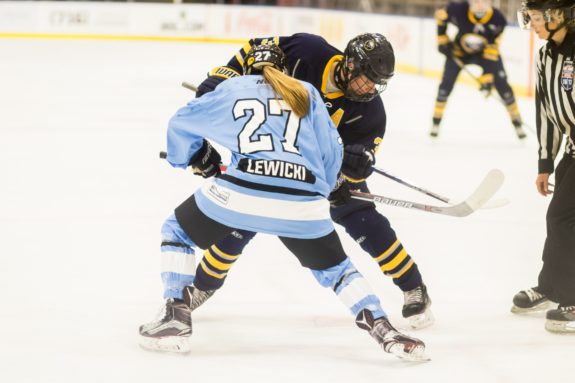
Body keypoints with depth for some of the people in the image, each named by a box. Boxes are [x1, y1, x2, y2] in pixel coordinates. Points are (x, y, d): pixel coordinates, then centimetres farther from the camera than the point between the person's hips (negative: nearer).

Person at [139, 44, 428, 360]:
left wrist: (196, 158, 48)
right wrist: (323, 186, 37)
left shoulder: (231, 89, 20)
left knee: (177, 231, 24)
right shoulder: (307, 93, 21)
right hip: (302, 204, 2)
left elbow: (181, 124, 29)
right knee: (334, 267, 25)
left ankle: (176, 317, 12)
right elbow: (330, 150, 18)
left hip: (239, 193, -1)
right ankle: (383, 329, 8)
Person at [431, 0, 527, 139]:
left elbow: (492, 49, -28)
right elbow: (441, 14, -9)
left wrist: (487, 77, -31)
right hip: (459, 50, 0)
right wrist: (442, 40, -8)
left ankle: (517, 123, 6)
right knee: (446, 83, -11)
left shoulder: (497, 19, -31)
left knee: (502, 85, -9)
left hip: (487, 51, 0)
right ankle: (436, 122, 5)